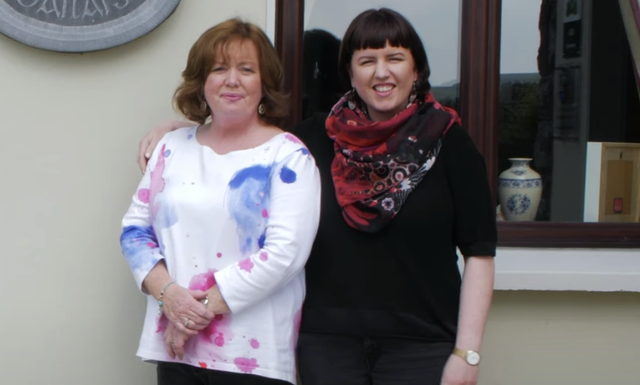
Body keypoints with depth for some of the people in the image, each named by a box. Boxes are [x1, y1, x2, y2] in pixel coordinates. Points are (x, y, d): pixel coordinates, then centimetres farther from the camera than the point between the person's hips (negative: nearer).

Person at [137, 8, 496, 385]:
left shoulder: (448, 141, -3)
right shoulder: (319, 137, 6)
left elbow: (479, 254, -4)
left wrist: (467, 353, -9)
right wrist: (178, 127, 9)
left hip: (421, 345, -2)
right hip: (327, 342, 3)